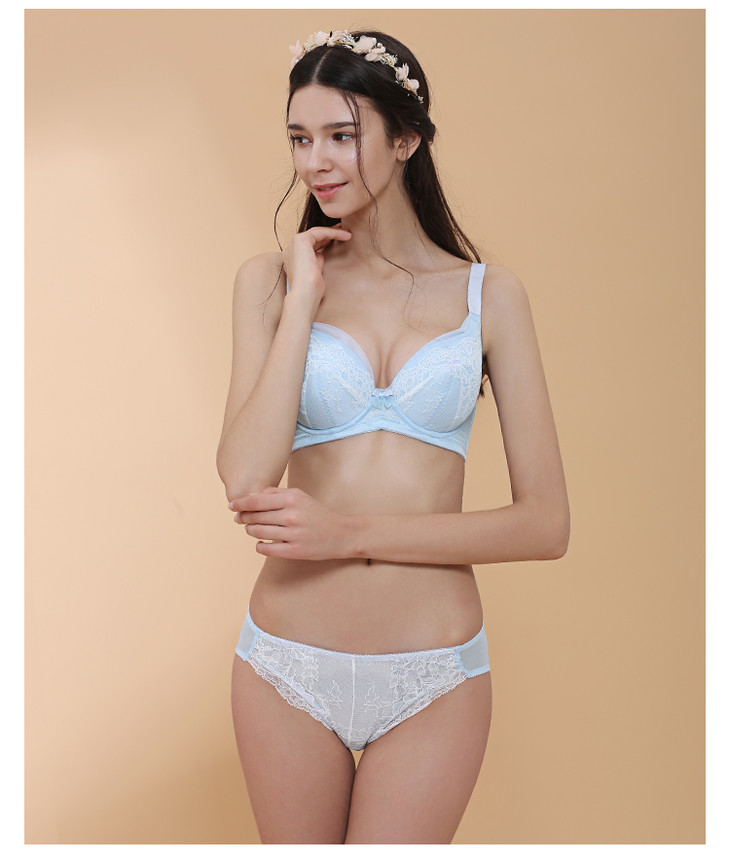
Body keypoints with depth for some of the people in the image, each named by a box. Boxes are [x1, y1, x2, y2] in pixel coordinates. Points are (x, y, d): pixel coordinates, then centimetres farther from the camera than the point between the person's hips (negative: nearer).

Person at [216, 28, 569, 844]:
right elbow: (245, 483, -13)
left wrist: (352, 532, -13)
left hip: (432, 681, -1)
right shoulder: (271, 279, 2)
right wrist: (303, 300, -11)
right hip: (288, 663, 1)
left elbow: (545, 524, -5)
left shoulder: (489, 294, 0)